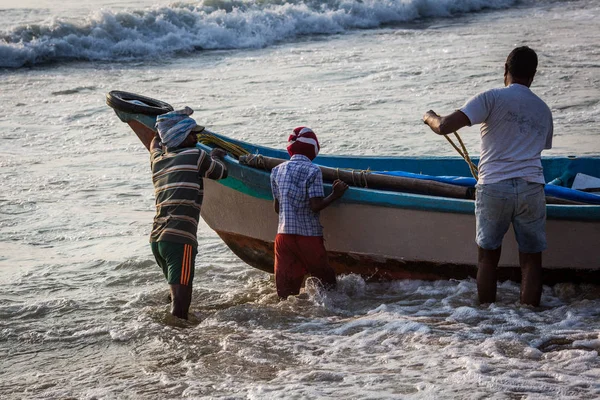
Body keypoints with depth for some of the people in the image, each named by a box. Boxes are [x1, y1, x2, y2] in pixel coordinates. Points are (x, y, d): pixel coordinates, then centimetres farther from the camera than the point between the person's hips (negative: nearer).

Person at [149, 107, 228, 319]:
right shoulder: (196, 156, -1)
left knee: (178, 295, 18)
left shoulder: (157, 159, 18)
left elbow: (156, 143, 42)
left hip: (156, 238, 8)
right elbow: (222, 172, 15)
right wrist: (216, 157, 35)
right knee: (181, 300, -12)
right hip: (180, 240, -8)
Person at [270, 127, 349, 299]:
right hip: (309, 235, -4)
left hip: (283, 234, 5)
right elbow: (316, 206, -15)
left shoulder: (277, 171, 9)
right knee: (326, 278, 9)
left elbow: (277, 208, 12)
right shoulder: (312, 170, -9)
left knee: (286, 290, 3)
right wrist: (335, 194, -3)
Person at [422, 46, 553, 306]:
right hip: (531, 189, 2)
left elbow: (444, 126, -11)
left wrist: (430, 117, 11)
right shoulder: (543, 110, 15)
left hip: (493, 187, -2)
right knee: (531, 260, 9)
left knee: (488, 257, 11)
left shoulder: (493, 98, -2)